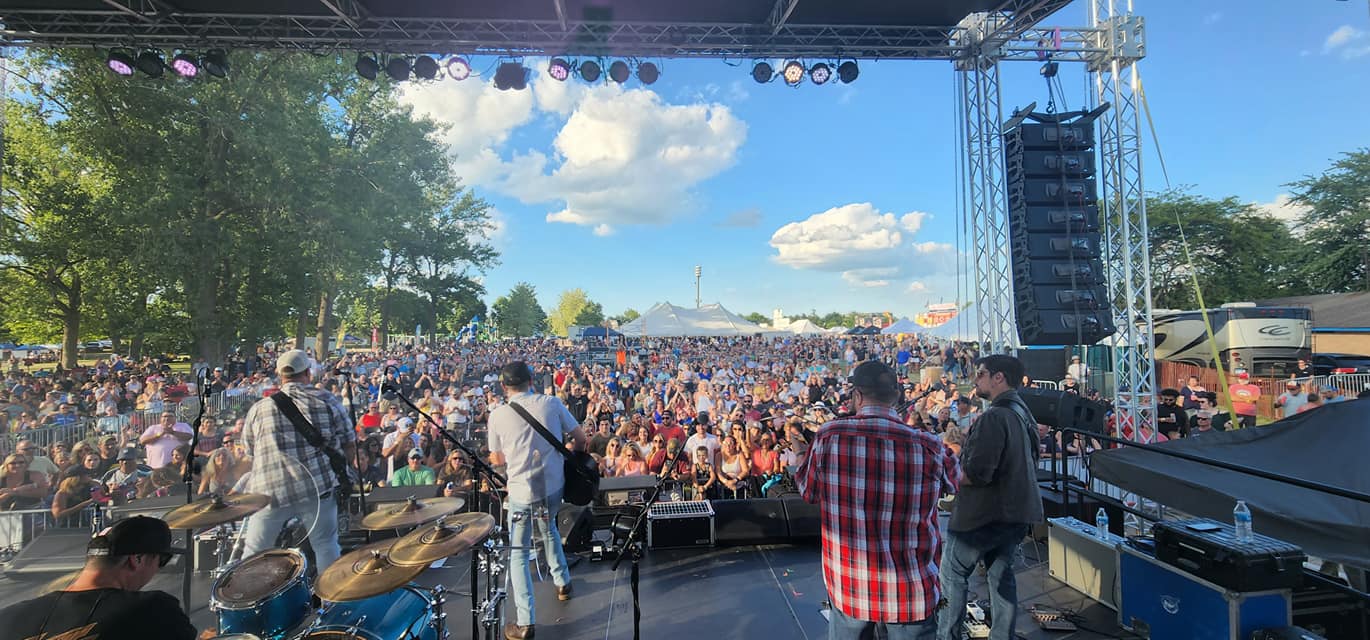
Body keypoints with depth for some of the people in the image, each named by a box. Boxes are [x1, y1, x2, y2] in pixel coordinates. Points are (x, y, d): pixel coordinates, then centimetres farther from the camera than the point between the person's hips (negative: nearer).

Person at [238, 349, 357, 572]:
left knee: (254, 552, 15)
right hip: (317, 486, -1)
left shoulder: (259, 408, 8)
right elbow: (349, 444, 3)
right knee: (326, 545, 10)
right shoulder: (327, 401, 2)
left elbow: (249, 452, 17)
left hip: (270, 489, 2)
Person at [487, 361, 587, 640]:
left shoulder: (498, 415, -7)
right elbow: (580, 438, 1)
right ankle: (562, 583, 42)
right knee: (548, 529, 32)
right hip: (554, 487, 3)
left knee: (518, 552, 11)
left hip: (522, 493, -3)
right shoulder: (552, 403, -4)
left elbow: (498, 460, 3)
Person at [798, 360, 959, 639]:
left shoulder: (828, 436, -14)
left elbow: (807, 491, 2)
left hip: (847, 585, 1)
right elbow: (954, 481, 8)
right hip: (911, 592, -1)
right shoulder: (928, 446, -15)